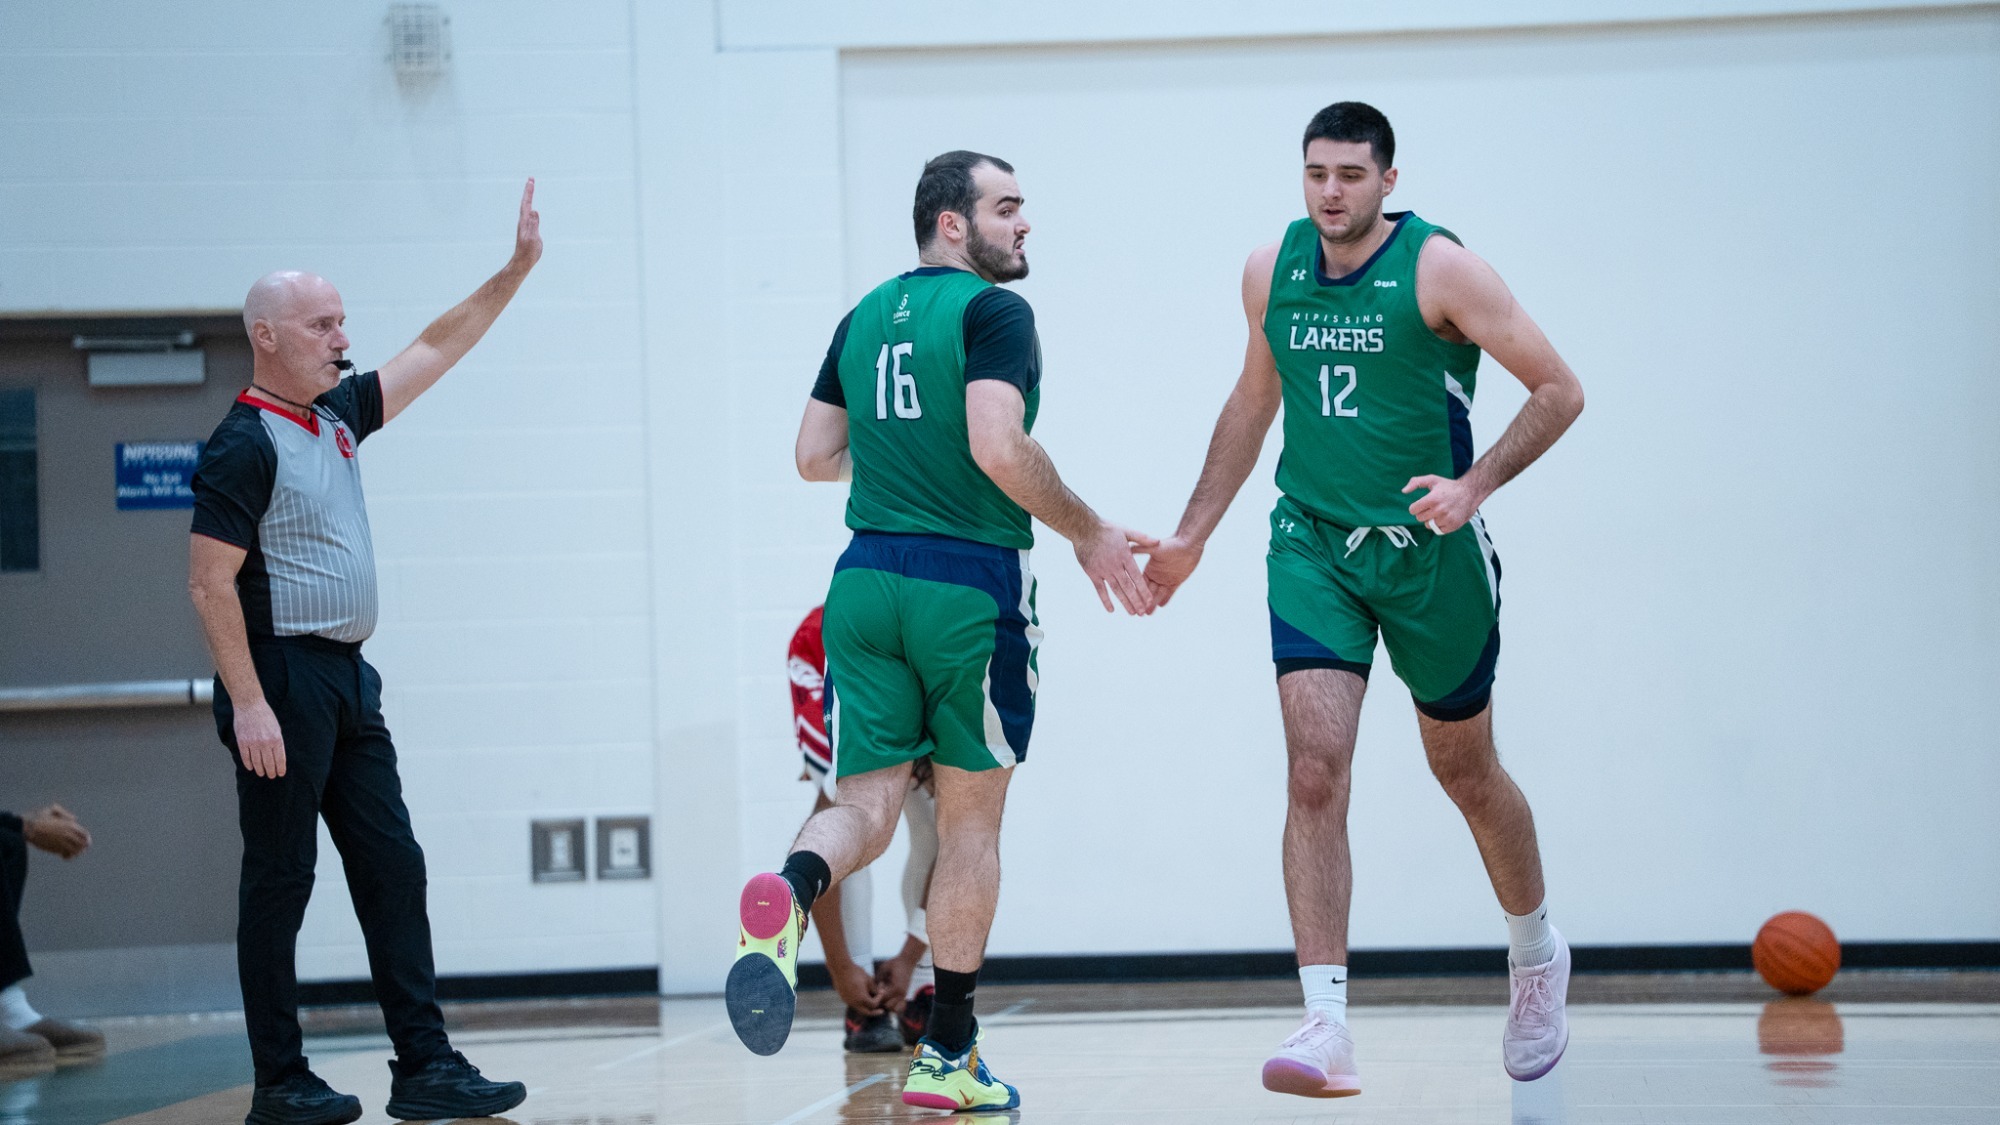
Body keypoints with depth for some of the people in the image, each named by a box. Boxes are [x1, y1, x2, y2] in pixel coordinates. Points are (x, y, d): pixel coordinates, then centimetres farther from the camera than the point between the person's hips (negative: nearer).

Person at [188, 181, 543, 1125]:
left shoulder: (336, 417, 13)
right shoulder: (244, 446, -11)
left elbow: (435, 350, 22)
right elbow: (210, 584, -15)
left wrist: (517, 268, 17)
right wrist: (247, 704, -21)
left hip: (347, 681, 9)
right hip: (284, 682, -9)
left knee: (392, 868, 4)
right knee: (279, 880, -2)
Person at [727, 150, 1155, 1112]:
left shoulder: (864, 317, 14)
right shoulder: (991, 311, -7)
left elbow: (815, 457, 15)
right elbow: (999, 448, -20)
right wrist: (1087, 534, -8)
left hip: (866, 580, 5)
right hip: (969, 582, -5)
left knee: (866, 804, 4)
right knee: (971, 815, 9)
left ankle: (789, 892, -32)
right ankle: (947, 1057, 13)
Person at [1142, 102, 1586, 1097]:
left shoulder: (1437, 268, -11)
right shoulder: (1271, 270, 4)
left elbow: (1558, 391, -8)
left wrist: (1475, 485, -21)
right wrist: (1192, 533, 18)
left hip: (1430, 549, -3)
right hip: (1312, 544, 3)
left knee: (1465, 770, 13)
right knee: (1315, 771, -14)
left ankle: (1536, 956, 41)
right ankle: (1327, 1029, -18)